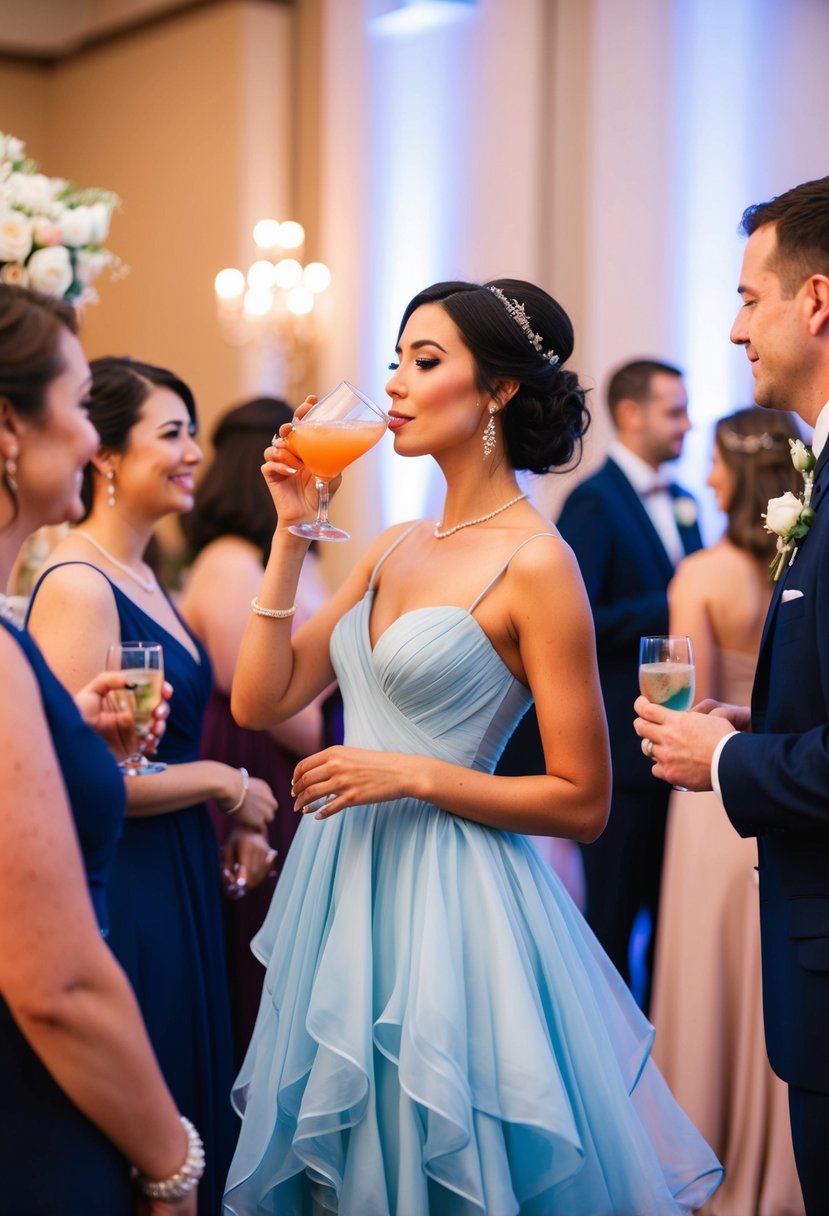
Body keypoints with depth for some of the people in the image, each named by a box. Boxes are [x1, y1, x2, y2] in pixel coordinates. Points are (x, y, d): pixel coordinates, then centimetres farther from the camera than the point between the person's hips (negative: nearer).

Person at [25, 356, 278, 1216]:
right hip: (122, 894, -9)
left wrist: (234, 817, 5)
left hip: (179, 883, 9)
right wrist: (226, 784, -12)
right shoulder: (77, 586, -17)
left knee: (190, 1116, 17)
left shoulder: (140, 576, 11)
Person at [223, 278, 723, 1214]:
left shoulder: (535, 565, -13)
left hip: (446, 907, -7)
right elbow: (260, 700, 4)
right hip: (346, 885, 7)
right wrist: (292, 530, 1)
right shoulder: (396, 548, 8)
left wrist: (413, 775, -18)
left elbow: (583, 803, -12)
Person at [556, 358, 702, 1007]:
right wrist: (669, 607, -19)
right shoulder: (593, 502, -11)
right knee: (614, 911, 3)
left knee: (670, 907, 13)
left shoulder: (683, 503, 14)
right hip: (620, 741, -7)